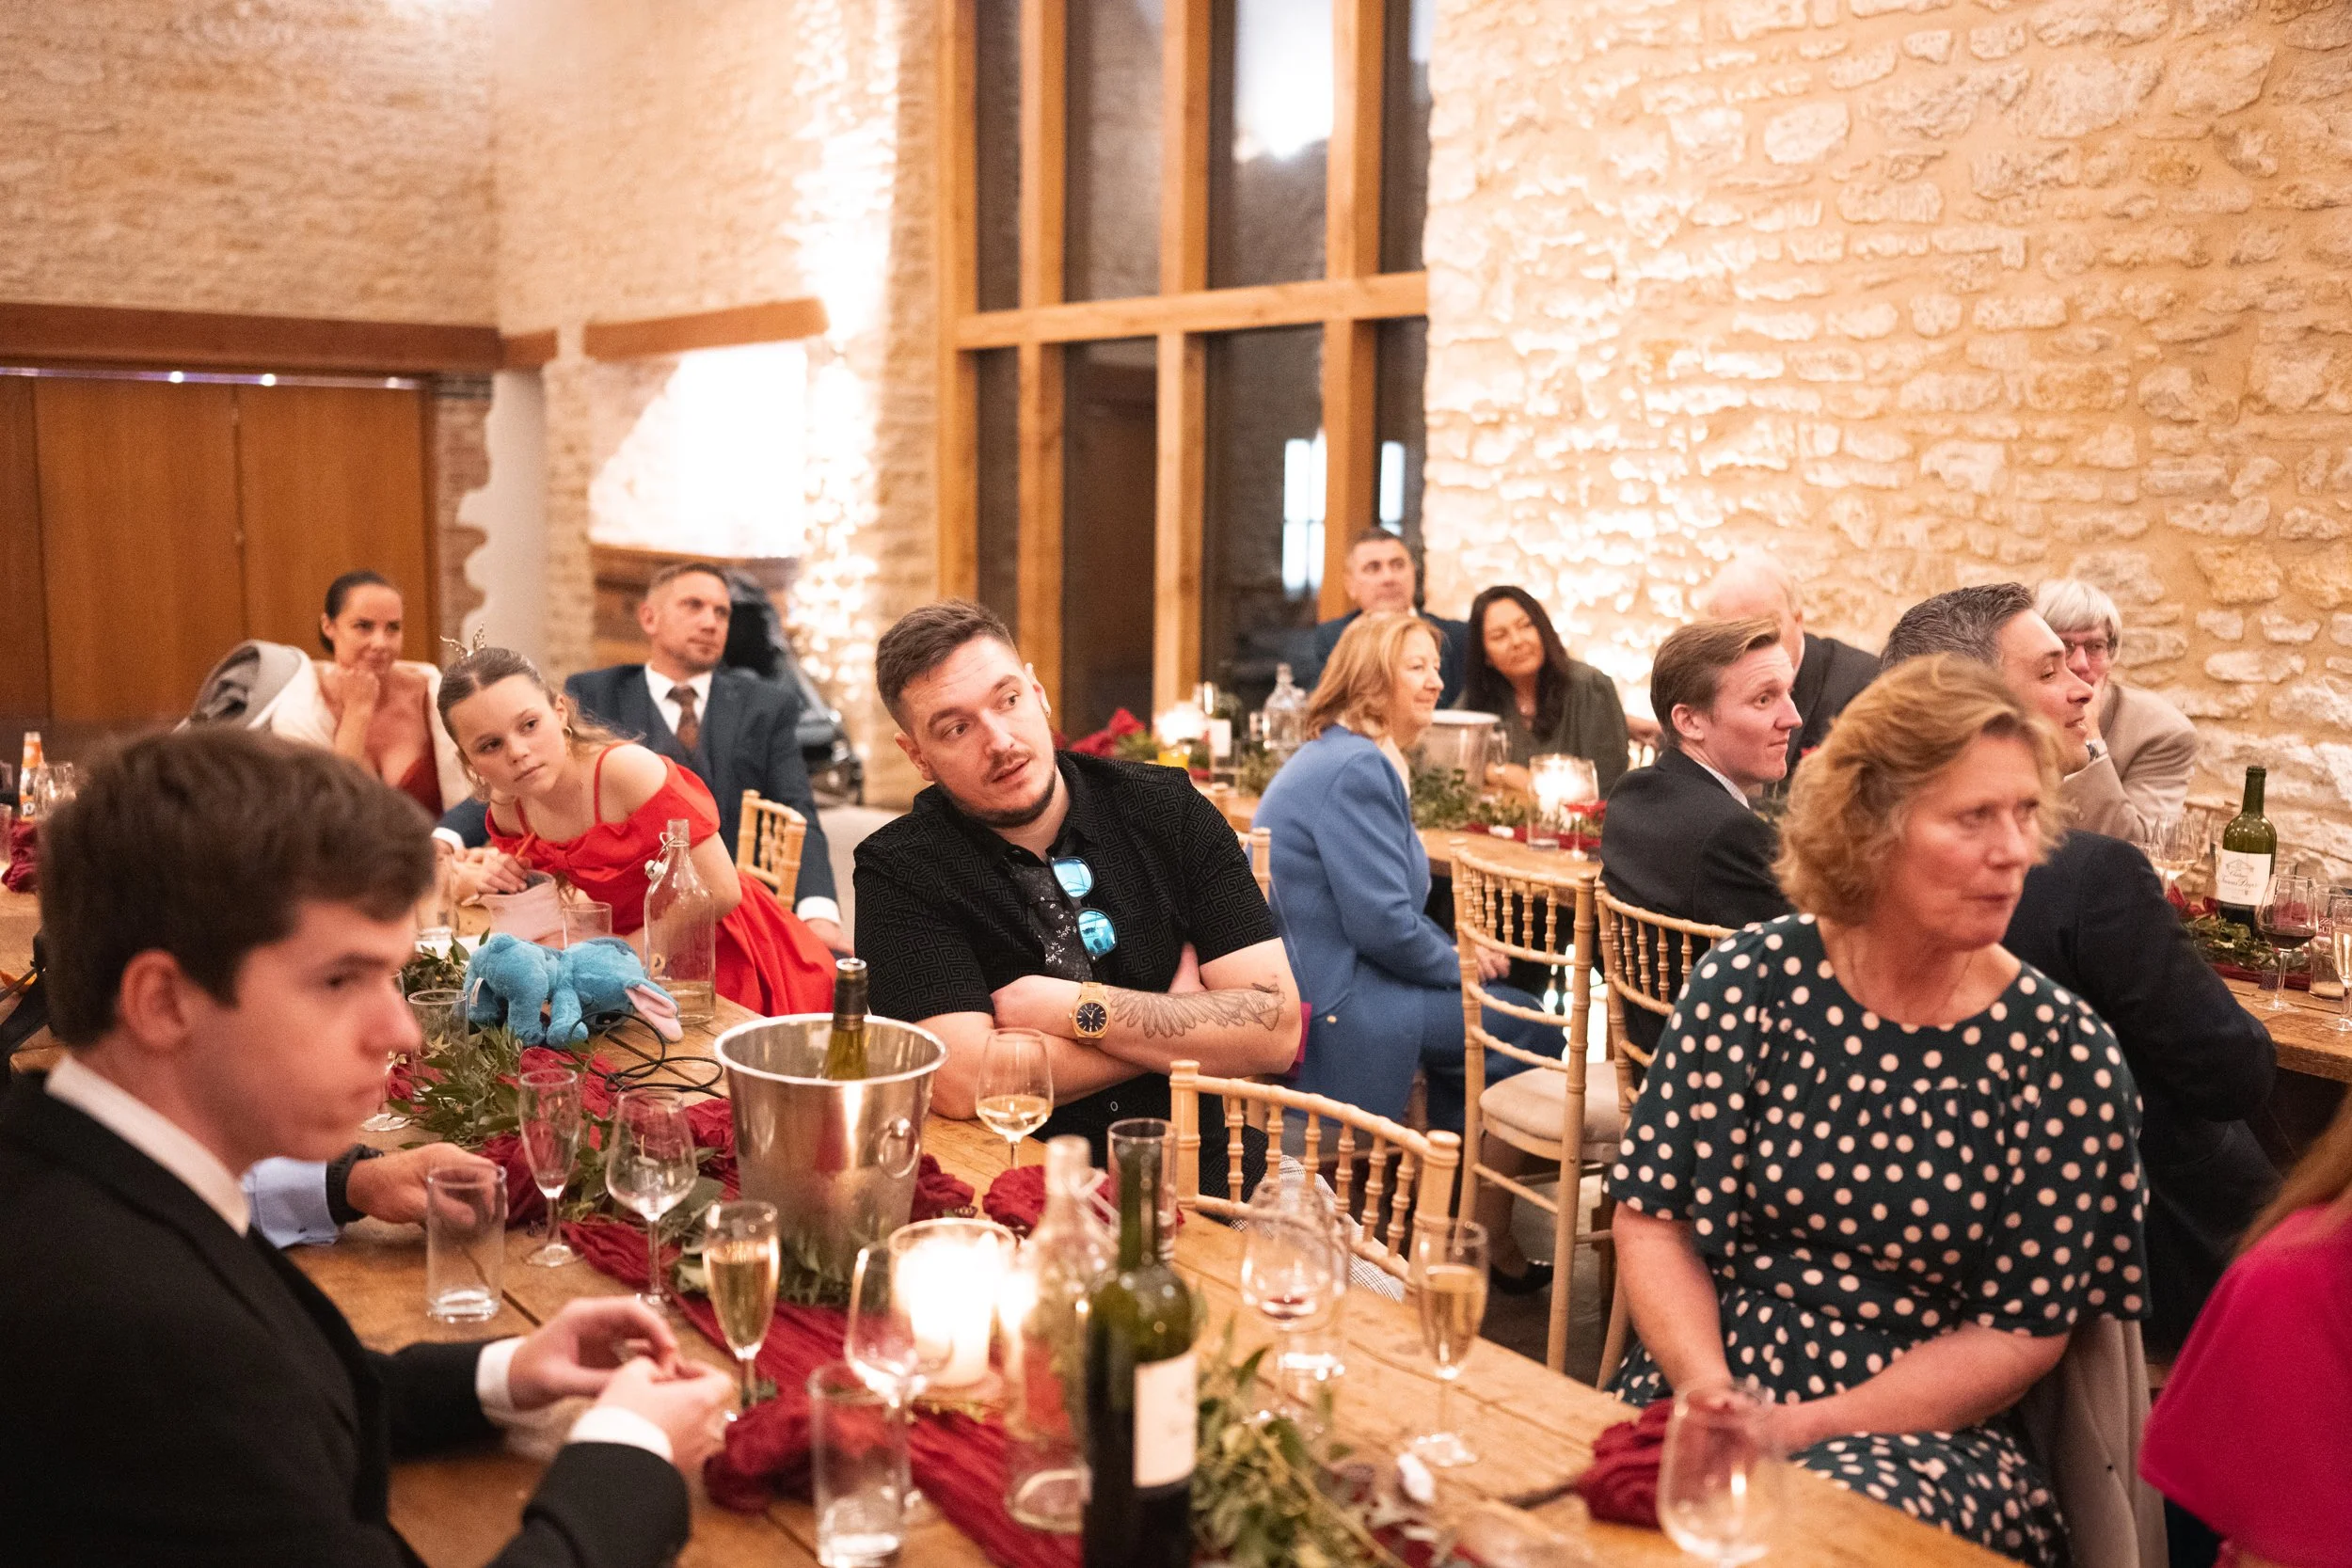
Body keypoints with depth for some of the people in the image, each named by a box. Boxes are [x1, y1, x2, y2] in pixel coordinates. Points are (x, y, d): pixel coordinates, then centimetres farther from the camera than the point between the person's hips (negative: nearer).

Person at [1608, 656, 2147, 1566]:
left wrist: (1807, 1428, -13)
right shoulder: (1753, 980, -2)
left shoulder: (2065, 1052, -5)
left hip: (1926, 1431, -1)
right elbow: (1654, 1218, 0)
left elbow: (2025, 1331, -3)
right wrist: (1711, 1394, -16)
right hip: (1706, 1380, 2)